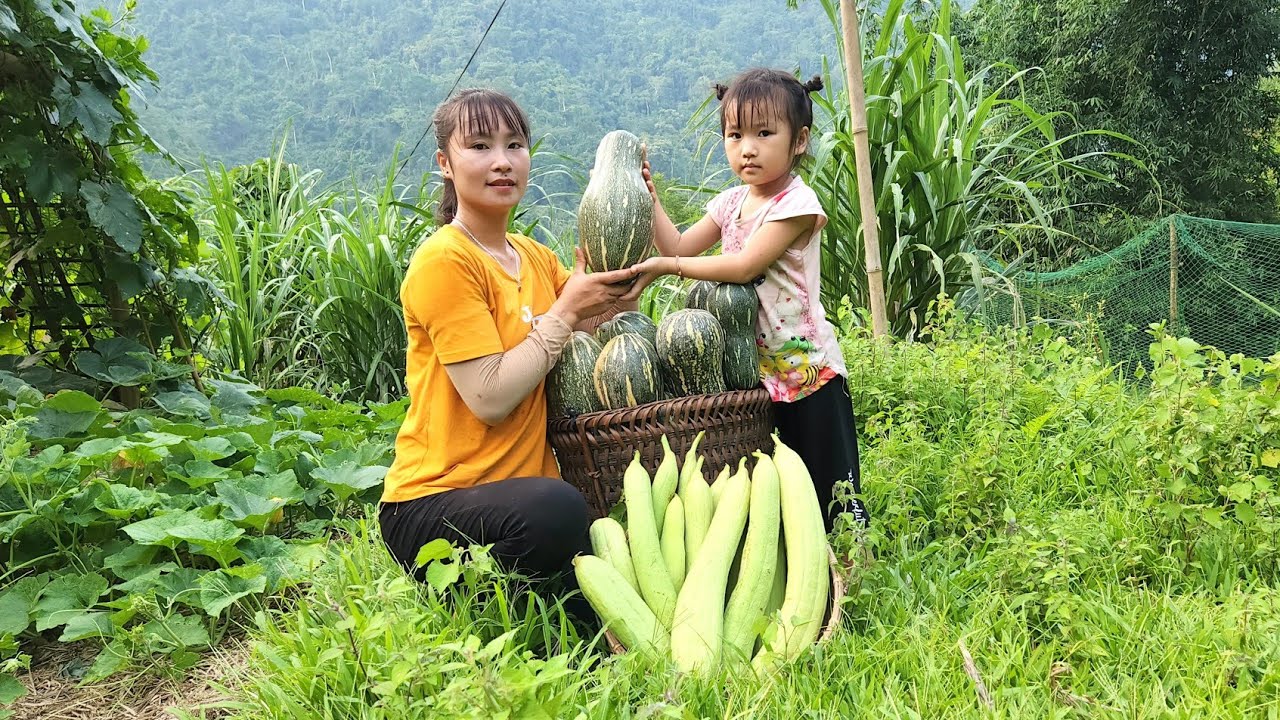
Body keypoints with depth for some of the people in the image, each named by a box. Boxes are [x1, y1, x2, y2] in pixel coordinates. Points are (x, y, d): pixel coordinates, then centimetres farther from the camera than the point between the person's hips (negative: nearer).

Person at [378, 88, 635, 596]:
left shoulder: (536, 257, 13)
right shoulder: (444, 260, -12)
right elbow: (491, 398, -19)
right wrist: (566, 311, -12)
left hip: (524, 488, 8)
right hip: (433, 502, -7)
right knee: (556, 509, -36)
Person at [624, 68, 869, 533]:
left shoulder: (797, 203, -15)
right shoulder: (730, 203, 9)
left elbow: (744, 266, -22)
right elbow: (679, 247, 9)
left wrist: (666, 266, -21)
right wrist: (648, 197, 1)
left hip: (806, 369, -7)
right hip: (753, 368, 7)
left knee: (829, 488, 0)